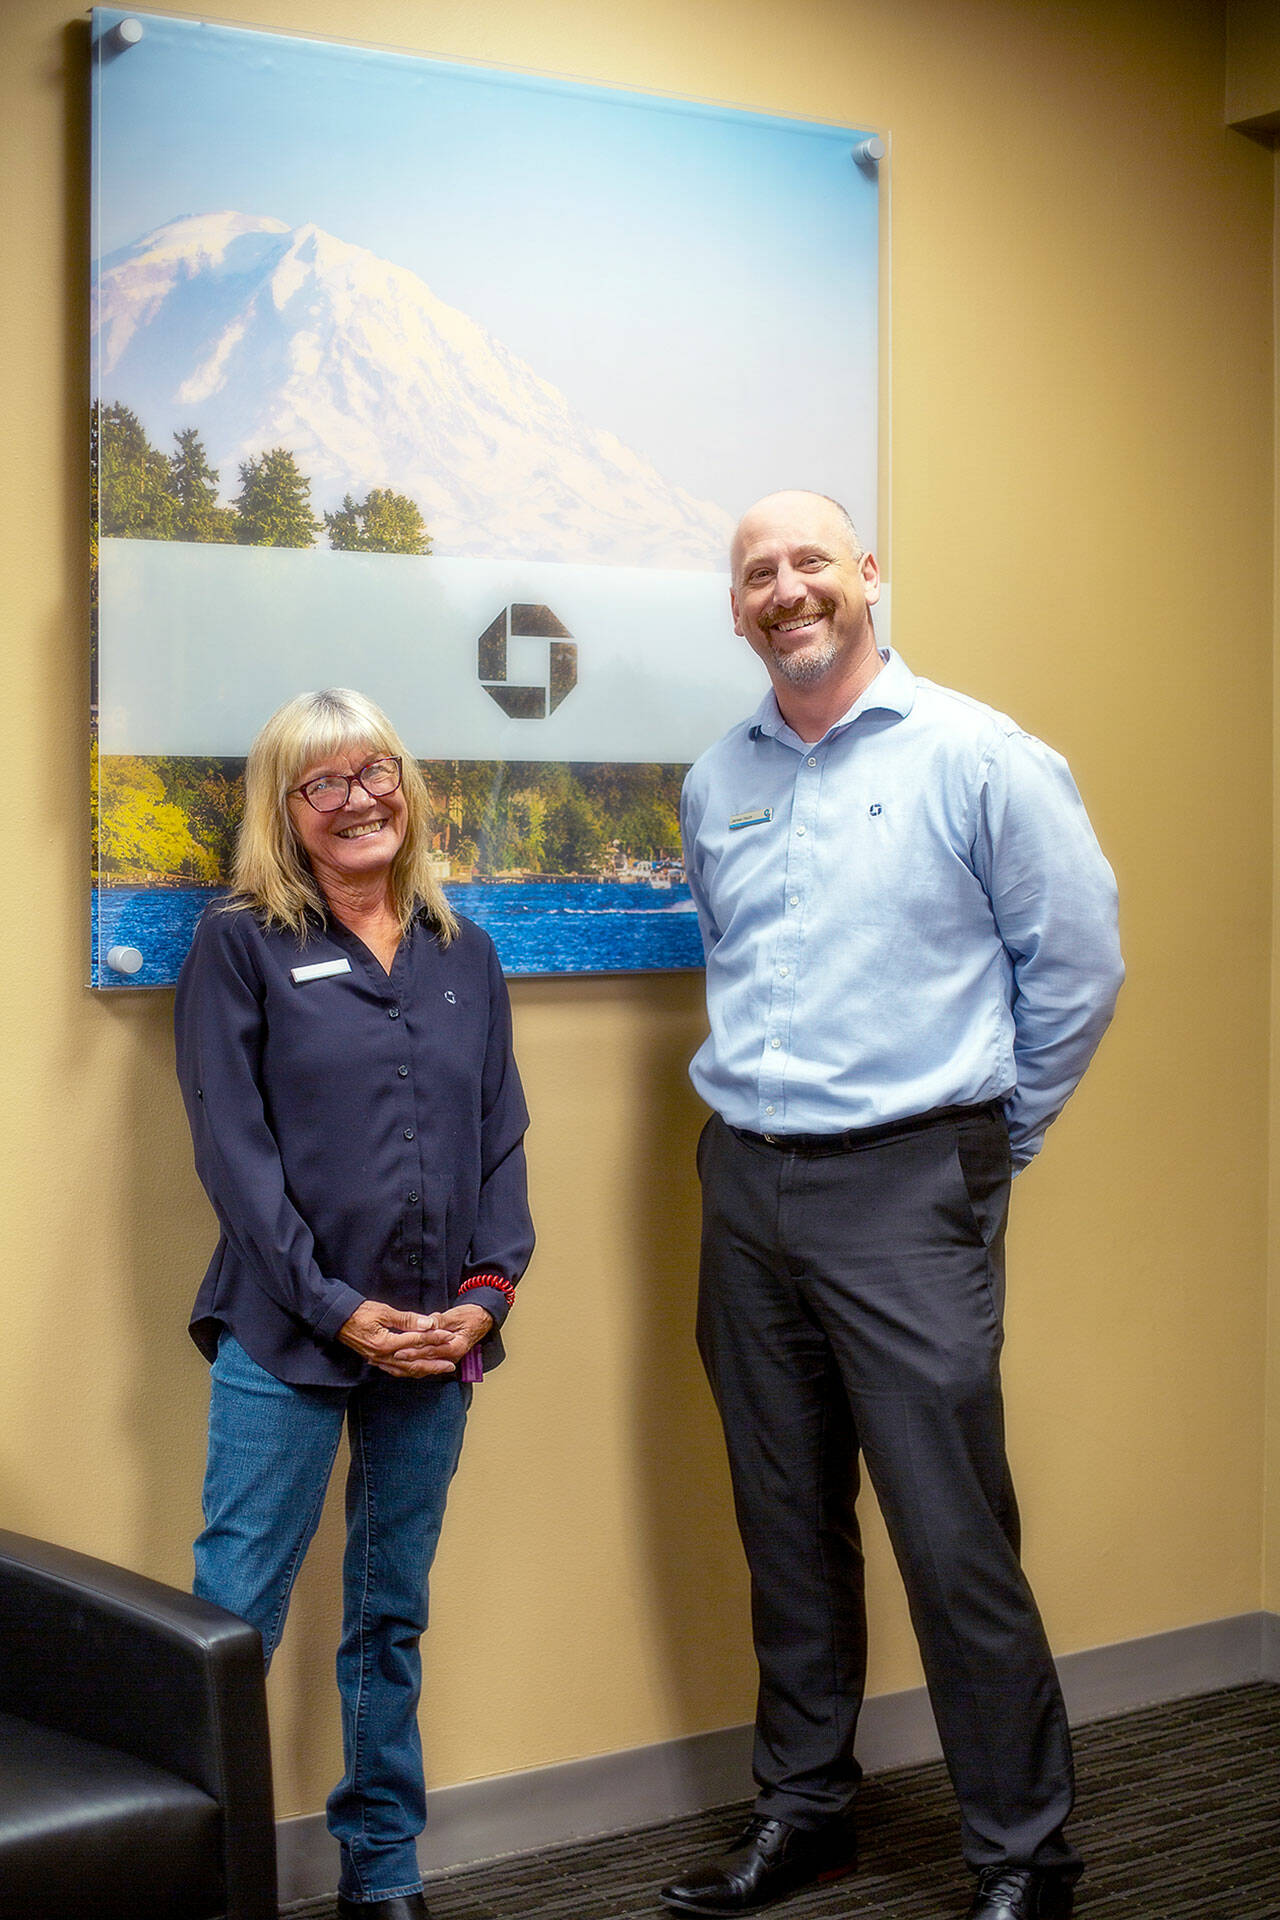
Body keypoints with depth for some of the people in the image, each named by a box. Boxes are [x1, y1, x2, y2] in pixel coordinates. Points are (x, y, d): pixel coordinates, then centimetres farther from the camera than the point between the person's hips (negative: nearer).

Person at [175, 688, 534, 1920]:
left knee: (392, 1618, 14)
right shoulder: (241, 947, -2)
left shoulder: (463, 955, 11)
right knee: (233, 1620, -3)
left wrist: (487, 1290, -4)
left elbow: (501, 1137, 10)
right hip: (284, 1342, -4)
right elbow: (234, 1149, -7)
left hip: (439, 1343, 4)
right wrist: (338, 1309, -13)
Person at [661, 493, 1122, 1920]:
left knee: (953, 1536, -4)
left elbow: (1075, 962, -3)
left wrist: (989, 1135, 2)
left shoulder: (975, 757, -6)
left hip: (906, 1188, -5)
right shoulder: (717, 784, 12)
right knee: (788, 1525, 13)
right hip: (745, 1185, 6)